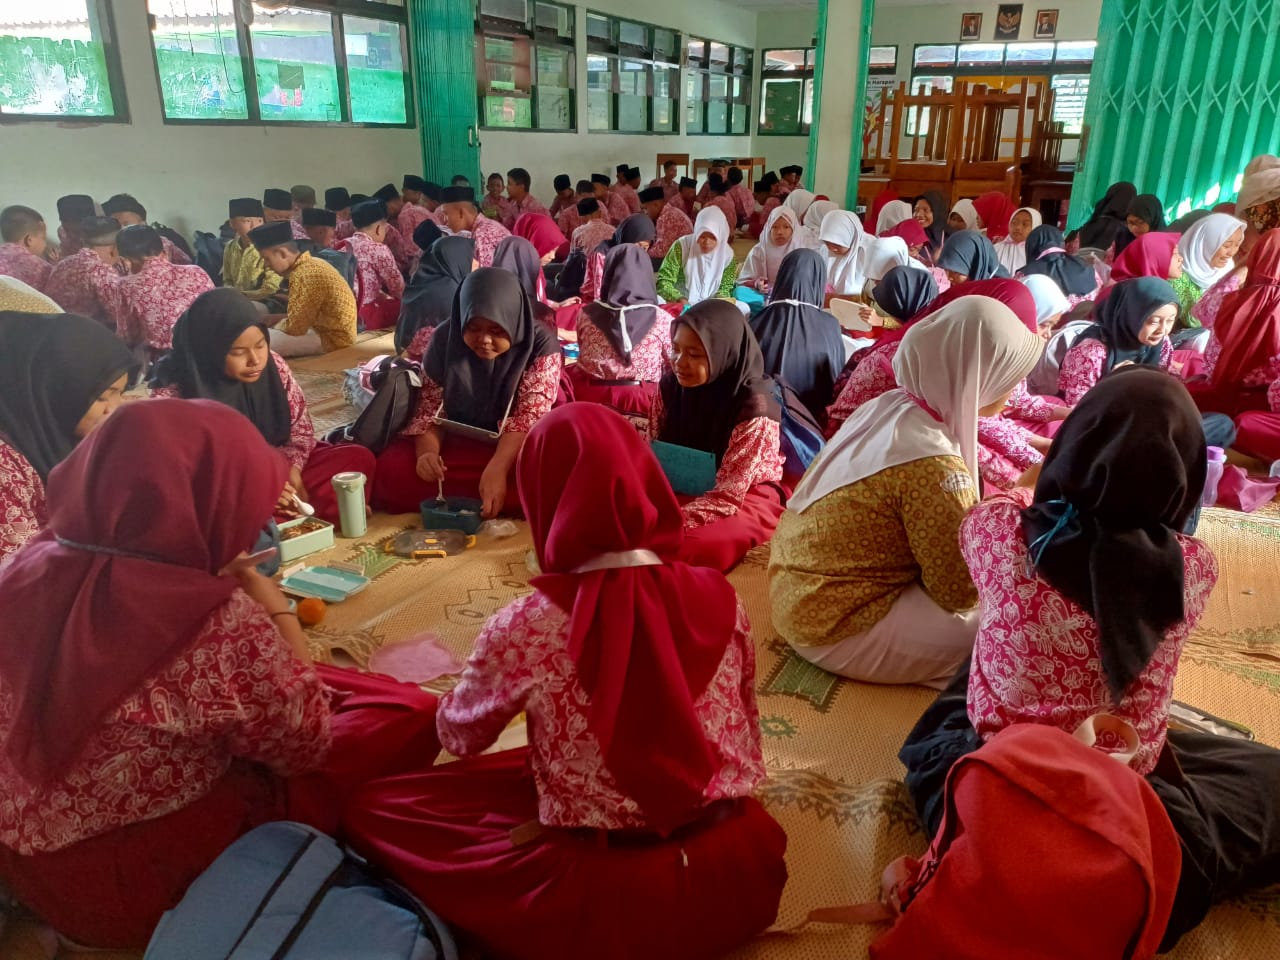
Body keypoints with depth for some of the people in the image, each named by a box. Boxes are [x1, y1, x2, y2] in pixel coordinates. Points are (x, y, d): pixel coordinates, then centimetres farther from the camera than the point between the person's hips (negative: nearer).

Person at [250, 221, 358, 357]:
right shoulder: (311, 264, 9)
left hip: (332, 340, -10)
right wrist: (277, 319, 9)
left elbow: (294, 328, -17)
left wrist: (272, 325, 1)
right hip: (334, 333, 10)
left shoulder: (303, 275, -20)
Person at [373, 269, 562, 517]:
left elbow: (529, 416, -23)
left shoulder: (540, 344, -16)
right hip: (454, 442, 3)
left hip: (515, 449, -2)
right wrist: (427, 452, -27)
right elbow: (429, 408, -4)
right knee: (392, 469, -23)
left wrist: (496, 469, -38)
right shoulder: (445, 339, -8)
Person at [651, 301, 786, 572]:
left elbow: (727, 498, -24)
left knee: (702, 546, -33)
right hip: (684, 487, 5)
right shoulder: (670, 385, -9)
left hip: (745, 497, -4)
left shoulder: (754, 409, -25)